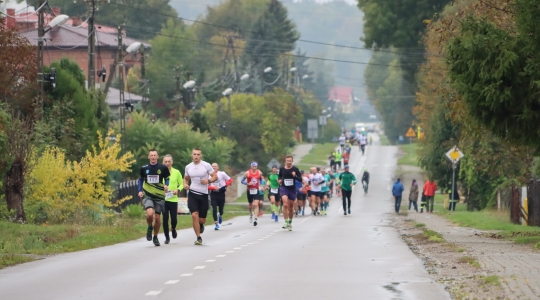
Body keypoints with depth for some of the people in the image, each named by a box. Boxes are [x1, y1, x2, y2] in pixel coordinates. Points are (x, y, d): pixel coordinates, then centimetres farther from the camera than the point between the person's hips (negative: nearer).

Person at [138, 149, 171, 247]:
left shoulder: (163, 168, -4)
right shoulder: (144, 168, 0)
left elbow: (167, 178, 10)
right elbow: (140, 179, 15)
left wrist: (166, 185, -10)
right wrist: (140, 190, 3)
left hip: (159, 196, 1)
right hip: (147, 195, -1)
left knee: (157, 218, 5)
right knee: (150, 213, -23)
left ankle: (155, 237, 25)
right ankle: (149, 227, 8)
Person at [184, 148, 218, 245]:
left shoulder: (206, 165, -3)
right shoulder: (188, 167, 6)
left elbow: (215, 177, 0)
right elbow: (186, 178, 20)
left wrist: (208, 181, -20)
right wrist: (185, 184, -2)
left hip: (203, 194, -1)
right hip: (192, 193, 1)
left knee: (202, 219, 4)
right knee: (194, 215, -15)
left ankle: (201, 224, 43)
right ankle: (198, 238, -8)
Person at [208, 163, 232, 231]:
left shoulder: (222, 174, -1)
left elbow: (230, 180, 4)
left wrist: (225, 186, -11)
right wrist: (214, 187, -17)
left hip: (221, 193, 0)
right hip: (213, 194, 0)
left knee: (221, 208, 8)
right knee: (214, 209, -11)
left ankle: (220, 215, 45)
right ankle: (216, 224, -5)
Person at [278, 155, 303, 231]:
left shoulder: (295, 169, -3)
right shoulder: (282, 169, 2)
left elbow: (300, 179, -3)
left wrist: (295, 176, -22)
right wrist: (280, 180, -1)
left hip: (292, 189, 1)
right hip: (283, 188, -1)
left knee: (291, 207, 10)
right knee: (285, 205, -22)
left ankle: (290, 222, 28)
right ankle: (286, 222, -19)